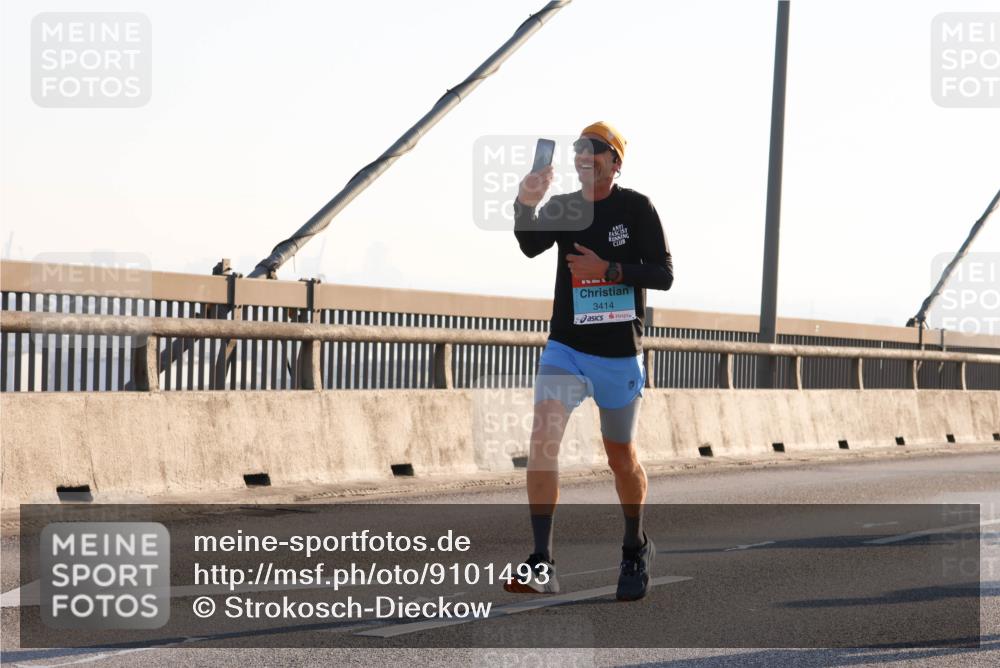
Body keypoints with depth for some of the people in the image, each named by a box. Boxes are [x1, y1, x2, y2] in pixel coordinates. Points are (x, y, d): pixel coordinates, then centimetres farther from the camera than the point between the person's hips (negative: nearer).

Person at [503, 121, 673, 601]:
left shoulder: (635, 208, -4)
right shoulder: (562, 209, 2)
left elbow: (663, 275, -9)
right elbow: (530, 246, -18)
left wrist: (609, 269, -22)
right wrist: (525, 205, -37)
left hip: (620, 355, -1)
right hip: (566, 349, 1)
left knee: (621, 459, 12)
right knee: (542, 437, -19)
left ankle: (635, 548, 38)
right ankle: (542, 566, -22)